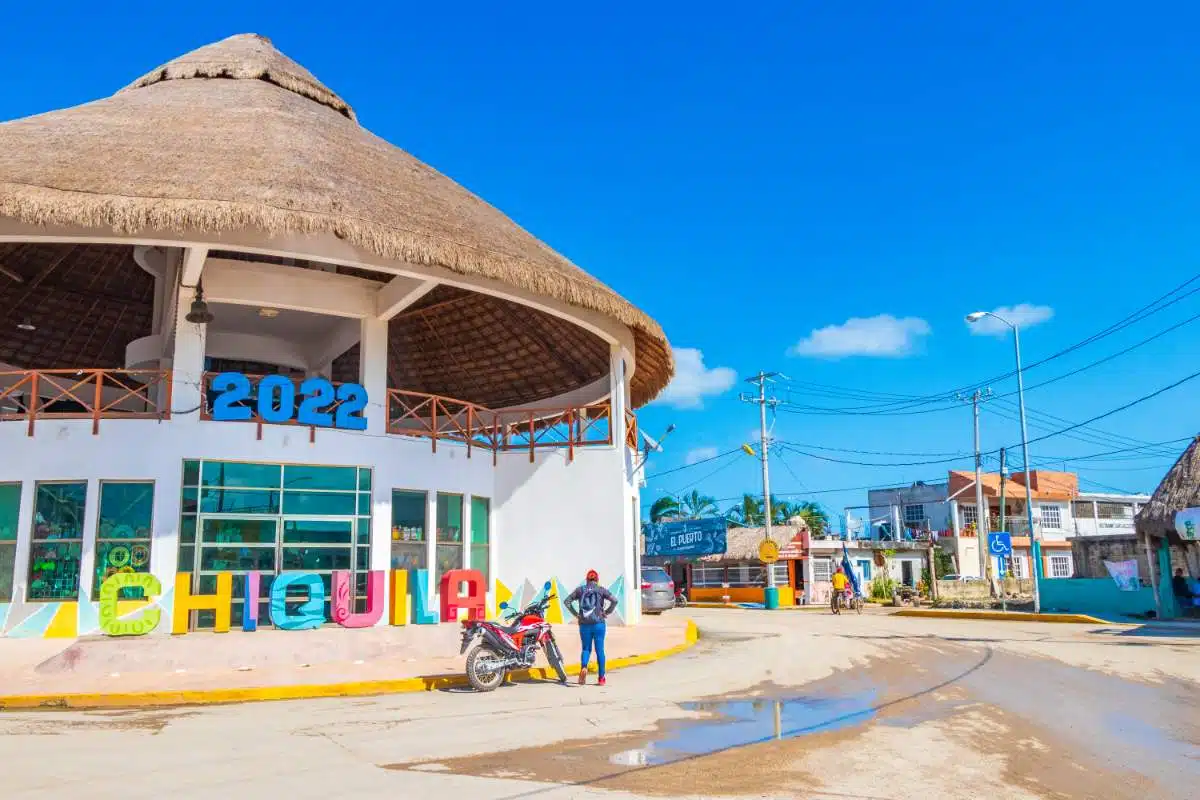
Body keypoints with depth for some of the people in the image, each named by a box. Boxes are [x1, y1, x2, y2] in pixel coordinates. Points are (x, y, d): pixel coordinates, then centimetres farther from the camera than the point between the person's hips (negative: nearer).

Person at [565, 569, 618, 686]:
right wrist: (607, 612, 0)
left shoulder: (580, 590, 7)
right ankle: (602, 678, 9)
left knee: (586, 649, 12)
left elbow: (567, 601, 3)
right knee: (599, 650, 6)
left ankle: (583, 667, -17)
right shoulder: (601, 590, 2)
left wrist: (575, 614, 5)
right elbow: (614, 600, -9)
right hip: (598, 623, -1)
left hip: (584, 624, 1)